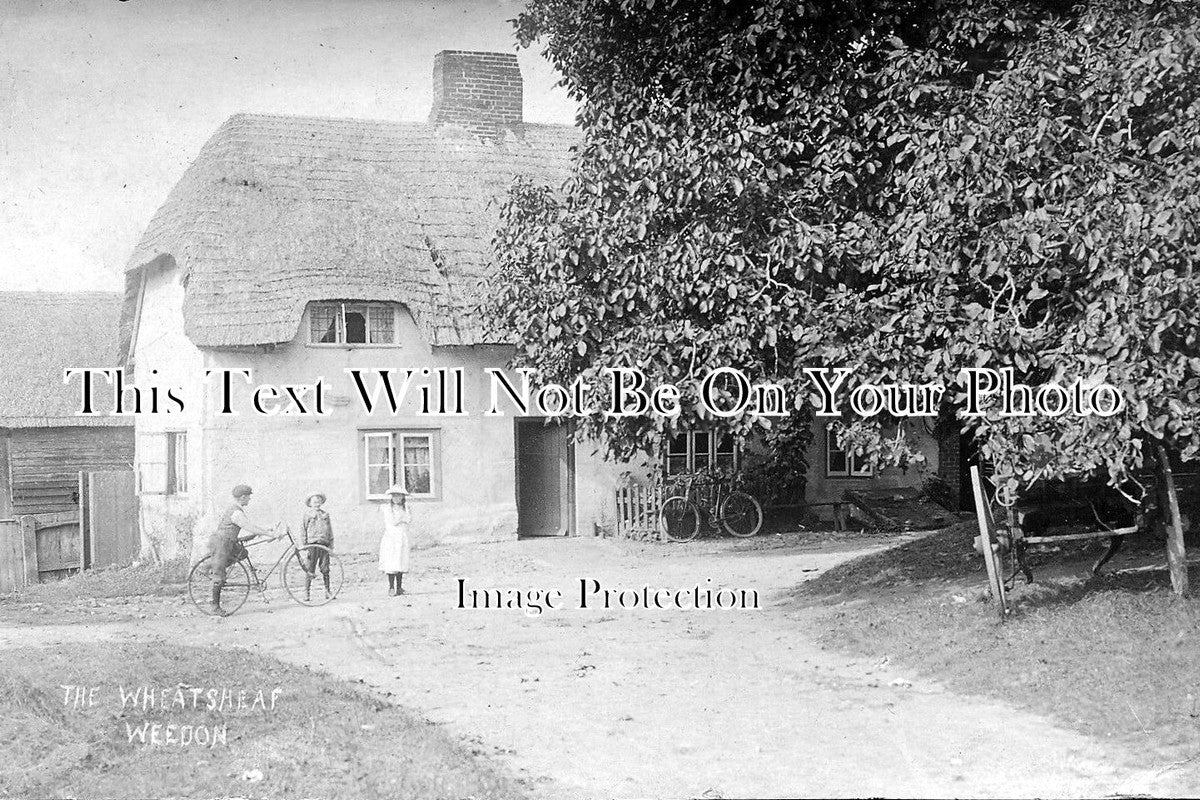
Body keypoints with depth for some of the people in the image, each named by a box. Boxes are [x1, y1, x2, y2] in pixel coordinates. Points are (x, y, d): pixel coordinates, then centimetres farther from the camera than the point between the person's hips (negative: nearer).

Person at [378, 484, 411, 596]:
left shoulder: (405, 508, 10)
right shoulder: (387, 508, -1)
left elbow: (409, 519, -8)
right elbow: (392, 522, -12)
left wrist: (405, 505, -8)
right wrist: (403, 518, -3)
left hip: (403, 539, 4)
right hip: (391, 537, -4)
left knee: (401, 563, 4)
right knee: (391, 564, -8)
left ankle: (399, 587, 11)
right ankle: (391, 588, -5)